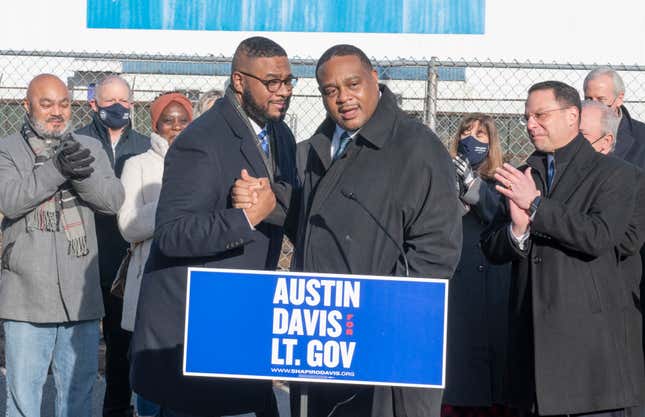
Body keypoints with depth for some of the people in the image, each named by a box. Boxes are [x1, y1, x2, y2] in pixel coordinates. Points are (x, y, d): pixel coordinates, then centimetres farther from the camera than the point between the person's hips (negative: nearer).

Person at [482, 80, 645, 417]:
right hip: (532, 333, 4)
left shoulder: (614, 174, 0)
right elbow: (491, 249, 10)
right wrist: (518, 228, -12)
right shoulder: (520, 178, 14)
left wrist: (536, 204, -13)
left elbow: (600, 237, -17)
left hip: (588, 335, -4)